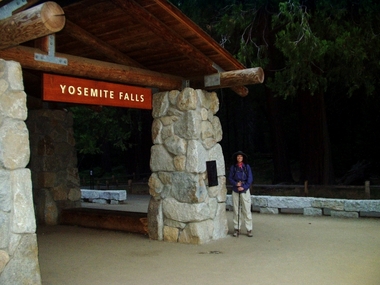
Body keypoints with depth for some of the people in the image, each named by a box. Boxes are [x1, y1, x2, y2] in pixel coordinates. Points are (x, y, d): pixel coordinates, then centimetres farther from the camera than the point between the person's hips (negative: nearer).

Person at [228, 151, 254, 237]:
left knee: (247, 210, -3)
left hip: (245, 190, -1)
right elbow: (230, 178, 6)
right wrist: (236, 183, -12)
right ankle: (236, 228, 12)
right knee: (236, 210, 4)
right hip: (235, 191, 1)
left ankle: (249, 229, 3)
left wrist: (244, 187, -11)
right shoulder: (233, 167, 7)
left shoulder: (247, 166, 4)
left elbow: (250, 178, 0)